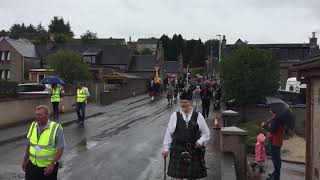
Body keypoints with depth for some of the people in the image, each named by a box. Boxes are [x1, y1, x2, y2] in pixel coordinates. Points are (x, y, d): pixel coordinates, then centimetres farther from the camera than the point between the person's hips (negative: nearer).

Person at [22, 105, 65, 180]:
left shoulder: (56, 128, -16)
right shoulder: (33, 126, 1)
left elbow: (60, 149, -14)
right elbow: (28, 145, 12)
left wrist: (52, 164, -18)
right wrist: (25, 160, 16)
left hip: (48, 167, -4)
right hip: (32, 166, 5)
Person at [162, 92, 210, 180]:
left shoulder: (198, 116, 2)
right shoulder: (175, 116, 1)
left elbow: (206, 133, 7)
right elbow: (169, 133, 3)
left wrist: (200, 142, -9)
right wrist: (166, 148, 0)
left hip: (194, 151, 1)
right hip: (177, 151, 0)